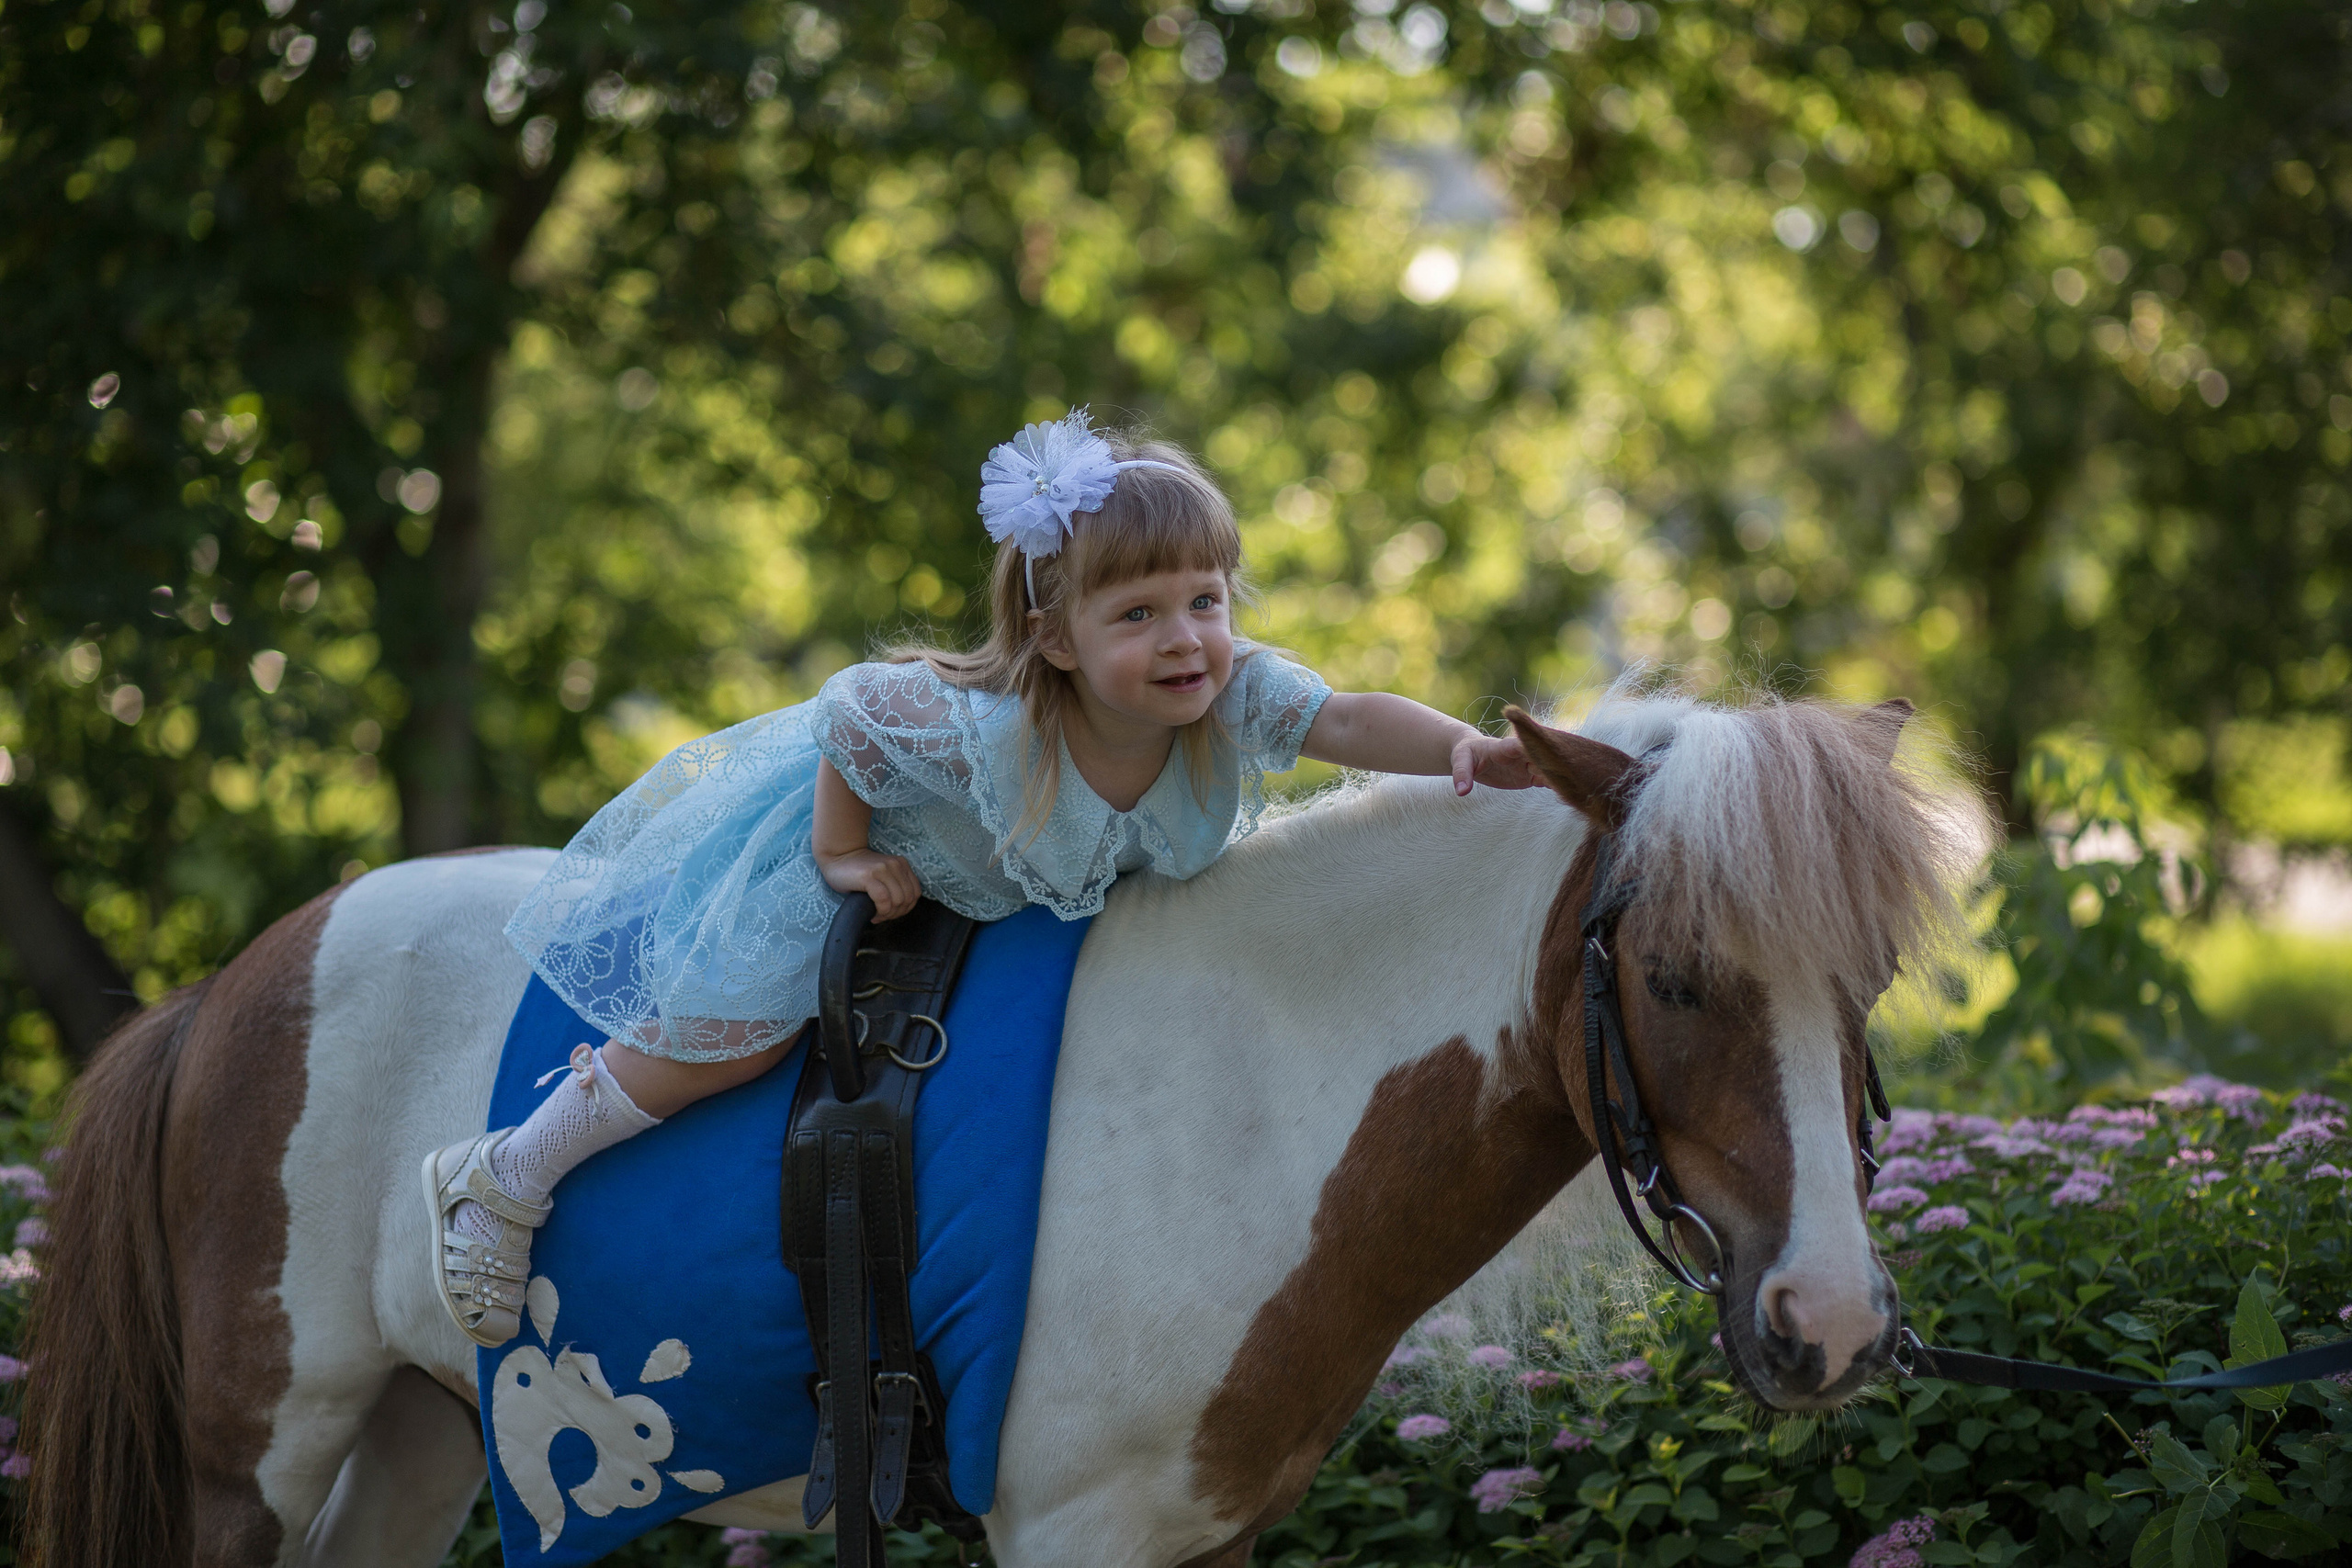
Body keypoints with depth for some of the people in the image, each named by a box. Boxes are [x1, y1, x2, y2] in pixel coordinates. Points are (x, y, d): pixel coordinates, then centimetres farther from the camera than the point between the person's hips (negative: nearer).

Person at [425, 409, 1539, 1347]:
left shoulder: (1237, 696, -34)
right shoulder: (984, 725, -44)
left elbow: (1350, 720, -41)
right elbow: (850, 707, -30)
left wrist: (1461, 748, -59)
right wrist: (841, 855, -22)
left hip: (1028, 894, 6)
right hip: (854, 824, -6)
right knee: (729, 1038, -9)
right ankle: (505, 1178, 13)